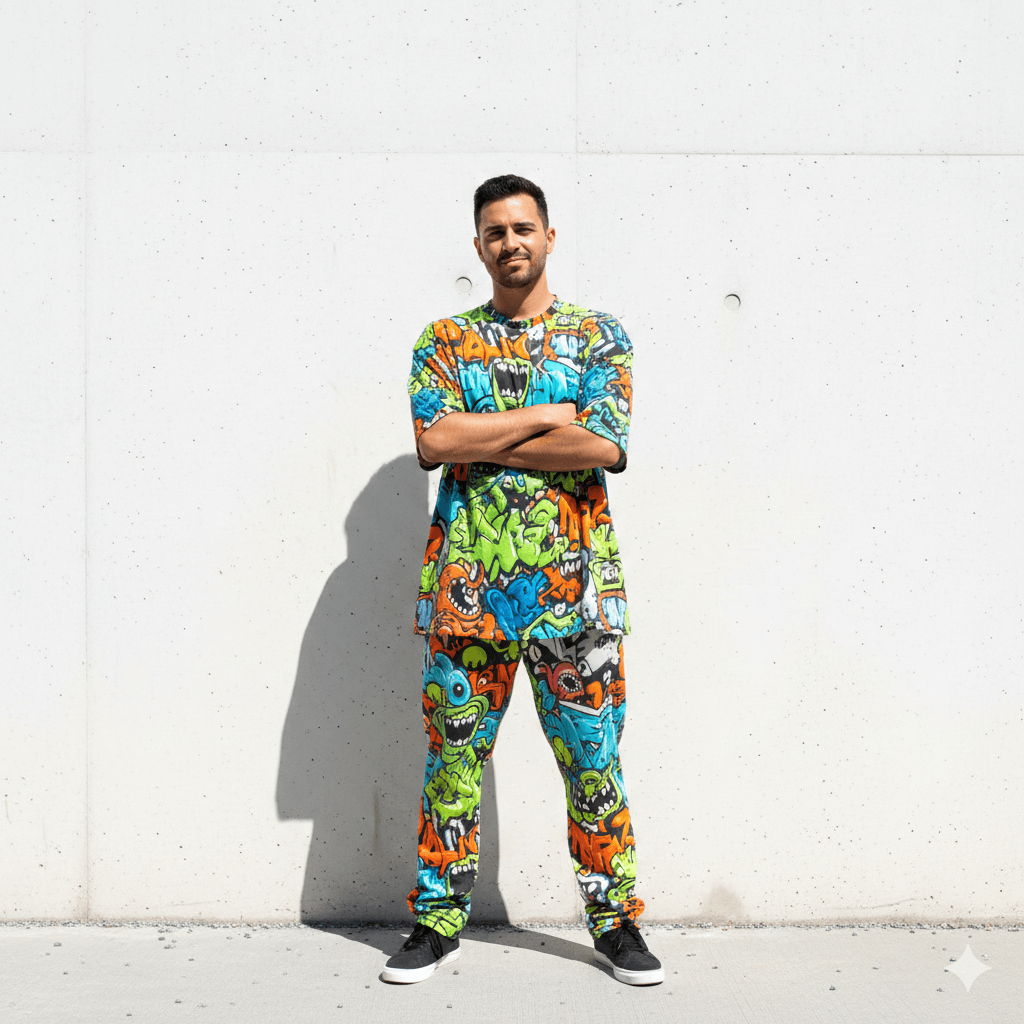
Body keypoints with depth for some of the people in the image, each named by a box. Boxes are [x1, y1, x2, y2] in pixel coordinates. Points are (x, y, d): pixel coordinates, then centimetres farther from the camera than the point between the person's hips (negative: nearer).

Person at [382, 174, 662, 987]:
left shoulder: (600, 336, 6)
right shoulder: (445, 340, 9)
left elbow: (605, 446, -10)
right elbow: (433, 439, -9)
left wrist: (484, 444, -10)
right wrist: (546, 415, -9)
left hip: (574, 583, -1)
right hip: (466, 579, 1)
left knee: (592, 756, 5)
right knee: (454, 752, 7)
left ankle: (616, 920, 19)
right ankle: (439, 922, 19)